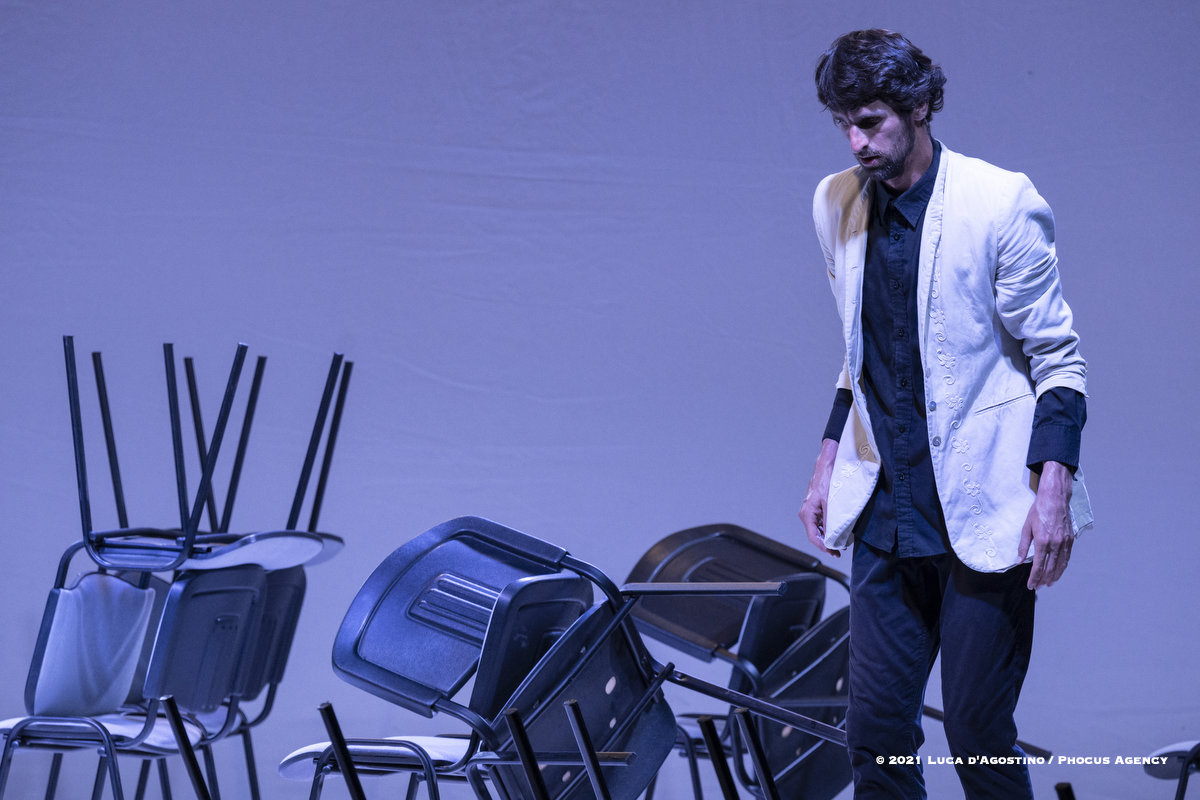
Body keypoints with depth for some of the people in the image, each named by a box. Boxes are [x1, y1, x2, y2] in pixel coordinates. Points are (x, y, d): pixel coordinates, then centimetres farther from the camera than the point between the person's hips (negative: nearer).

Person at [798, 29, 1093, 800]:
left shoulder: (1001, 203, -10)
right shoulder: (837, 203, 7)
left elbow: (1058, 359, -7)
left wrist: (1052, 492, -15)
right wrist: (830, 466, 13)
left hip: (985, 517, -5)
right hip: (889, 513, 5)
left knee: (978, 731, -2)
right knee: (876, 725, 3)